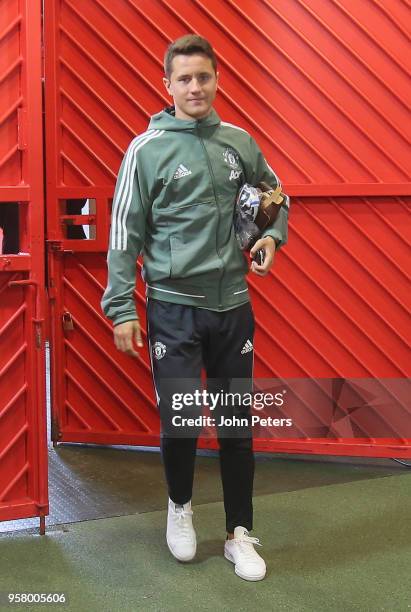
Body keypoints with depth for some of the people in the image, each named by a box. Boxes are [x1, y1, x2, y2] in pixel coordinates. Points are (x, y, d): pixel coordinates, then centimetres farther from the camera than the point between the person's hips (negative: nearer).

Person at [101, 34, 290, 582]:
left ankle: (239, 534, 24)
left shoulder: (239, 142, 6)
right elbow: (126, 232, -5)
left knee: (238, 424, 8)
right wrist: (121, 307, -9)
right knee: (178, 421, -3)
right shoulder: (147, 149, -5)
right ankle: (180, 505, 28)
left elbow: (276, 197, 20)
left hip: (232, 304, 3)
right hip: (173, 306, -3)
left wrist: (272, 236, 1)